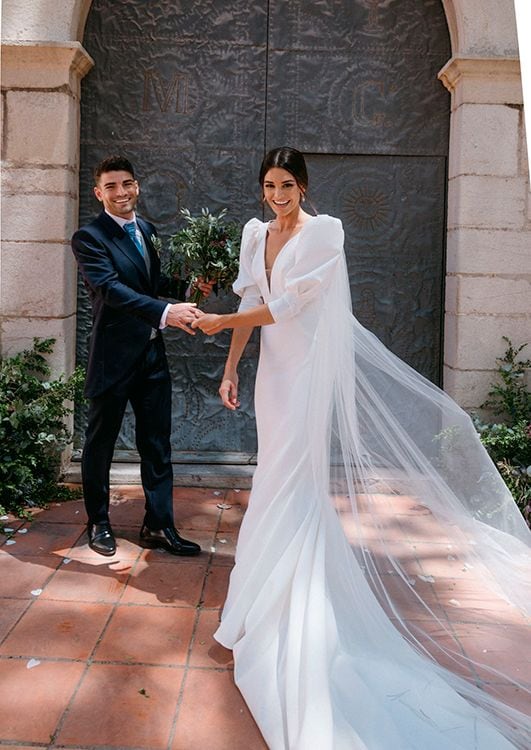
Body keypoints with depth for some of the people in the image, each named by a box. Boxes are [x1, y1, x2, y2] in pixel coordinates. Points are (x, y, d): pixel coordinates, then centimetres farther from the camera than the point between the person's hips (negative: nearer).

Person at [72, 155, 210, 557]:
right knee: (101, 442, 10)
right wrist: (165, 312, -37)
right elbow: (111, 289, -25)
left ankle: (159, 525, 22)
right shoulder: (89, 237, -11)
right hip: (113, 356, -6)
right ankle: (98, 522, 29)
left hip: (153, 354, 6)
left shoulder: (148, 230, 11)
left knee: (157, 444, 10)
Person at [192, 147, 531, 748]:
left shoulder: (324, 231, -10)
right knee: (276, 476, 11)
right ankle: (277, 592, 26)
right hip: (274, 366, 6)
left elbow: (287, 305, -15)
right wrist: (230, 368, 7)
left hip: (311, 367, -6)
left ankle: (296, 603, 10)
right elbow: (251, 303, 10)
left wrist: (223, 321, -9)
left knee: (296, 478, -4)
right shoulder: (255, 233, 10)